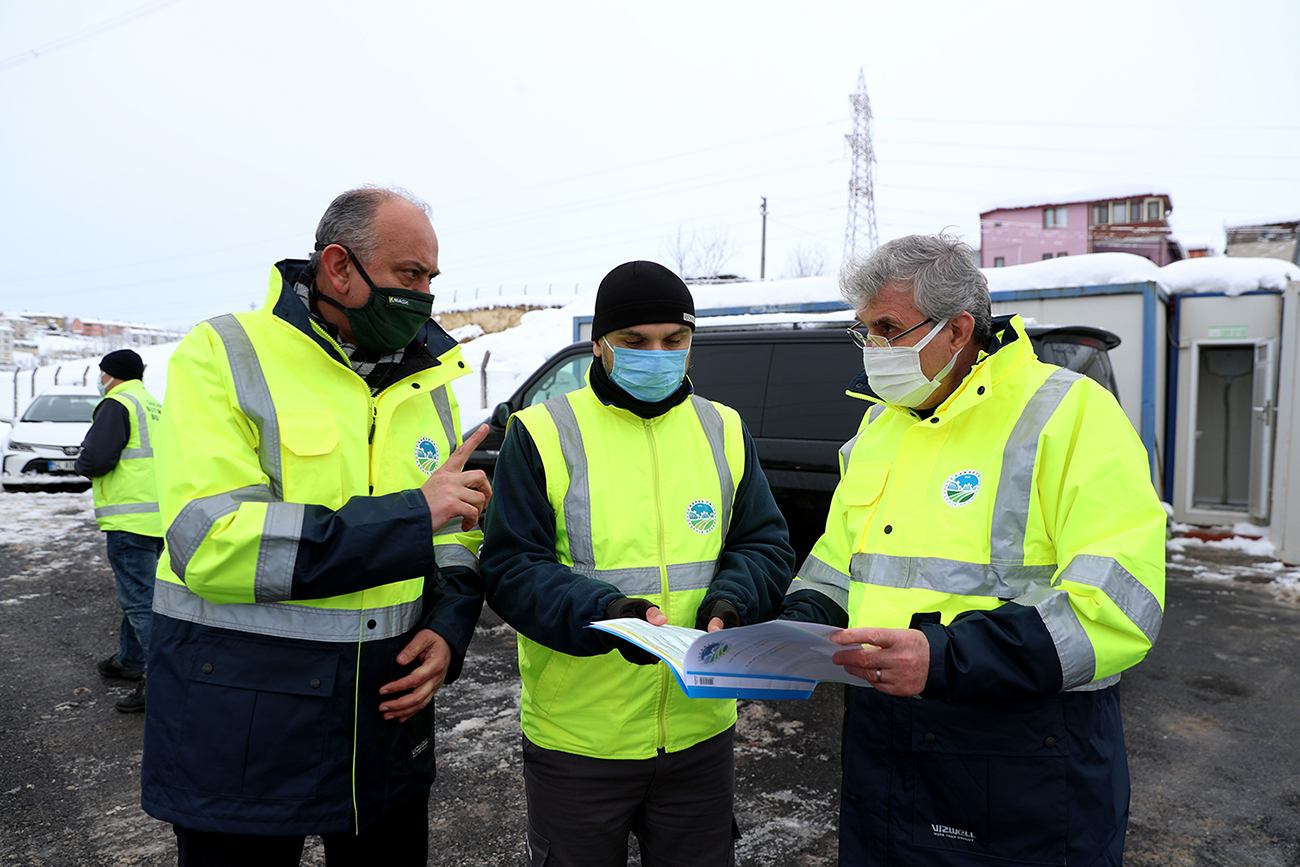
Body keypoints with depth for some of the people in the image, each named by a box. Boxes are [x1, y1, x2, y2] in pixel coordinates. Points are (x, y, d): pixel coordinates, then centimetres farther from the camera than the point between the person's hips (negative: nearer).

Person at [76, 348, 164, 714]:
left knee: (139, 600, -8)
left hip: (130, 520, -9)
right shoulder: (157, 407, 18)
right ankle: (129, 660, 36)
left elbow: (94, 460, -18)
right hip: (160, 516, 9)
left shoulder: (117, 405, -10)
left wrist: (81, 461, 3)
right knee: (138, 592, 22)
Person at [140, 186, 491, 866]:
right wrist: (410, 517, -24)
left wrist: (448, 629, -8)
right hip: (242, 731, -4)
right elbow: (211, 544, -23)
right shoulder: (223, 355, -10)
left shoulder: (427, 378, 6)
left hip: (388, 714, 5)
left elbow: (458, 535, 11)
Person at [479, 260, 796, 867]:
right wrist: (604, 613, -27)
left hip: (701, 730, 3)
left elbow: (767, 546, 5)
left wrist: (730, 602, -16)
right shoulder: (543, 433, -8)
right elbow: (510, 568, -11)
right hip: (575, 741, -3)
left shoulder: (724, 430, 4)